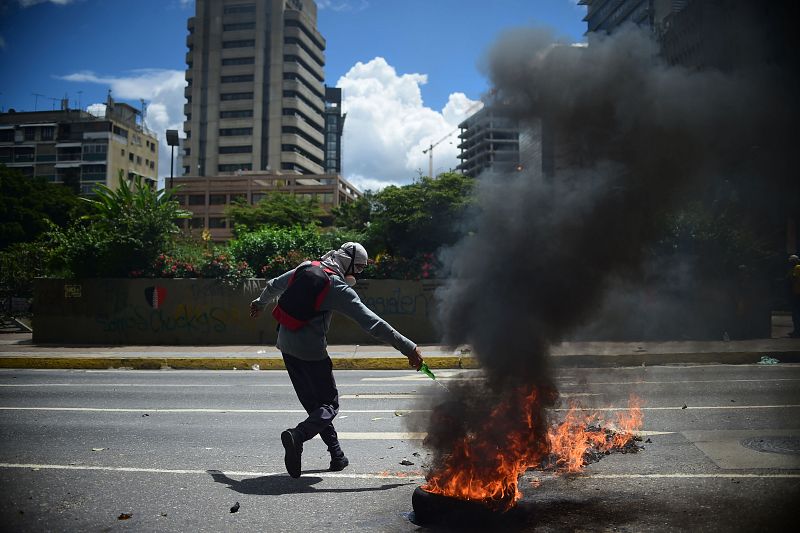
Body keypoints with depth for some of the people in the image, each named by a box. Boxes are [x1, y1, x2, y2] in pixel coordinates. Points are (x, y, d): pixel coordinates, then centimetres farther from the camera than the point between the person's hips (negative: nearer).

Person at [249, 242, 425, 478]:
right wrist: (408, 348, -18)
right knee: (329, 405, 4)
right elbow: (372, 323, -19)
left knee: (312, 402, 16)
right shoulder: (338, 288, -14)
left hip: (286, 344, 8)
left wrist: (260, 302, 46)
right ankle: (298, 435, -22)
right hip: (310, 351, -8)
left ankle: (336, 454, 21)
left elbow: (273, 286, 24)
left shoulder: (304, 268, 6)